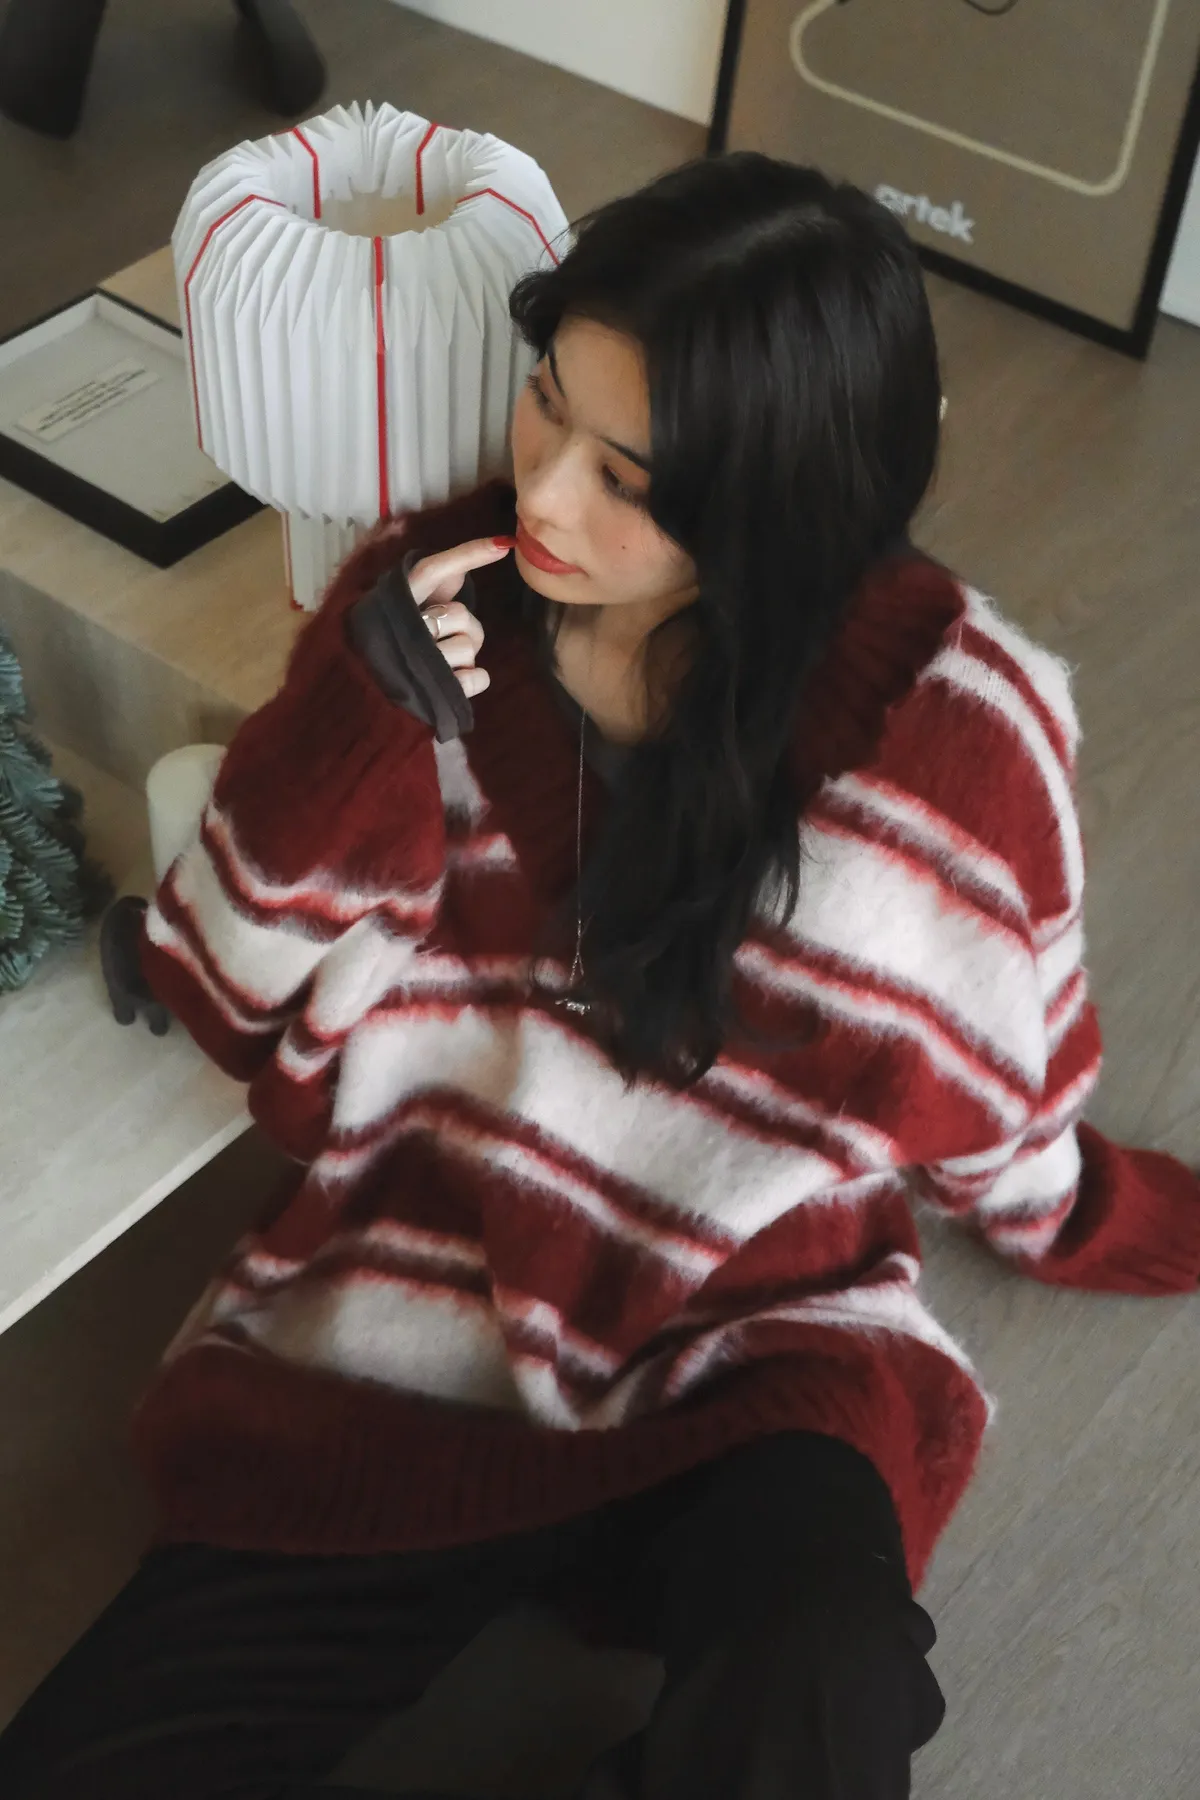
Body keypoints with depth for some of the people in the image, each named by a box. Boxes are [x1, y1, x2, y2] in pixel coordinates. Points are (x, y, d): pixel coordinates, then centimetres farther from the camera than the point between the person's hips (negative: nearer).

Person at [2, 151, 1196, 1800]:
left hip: (751, 1368, -1)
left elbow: (996, 1125, 7)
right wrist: (361, 723, -16)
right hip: (397, 1331, 2)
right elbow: (237, 1007, -1)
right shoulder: (443, 598, -4)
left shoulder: (950, 726, -10)